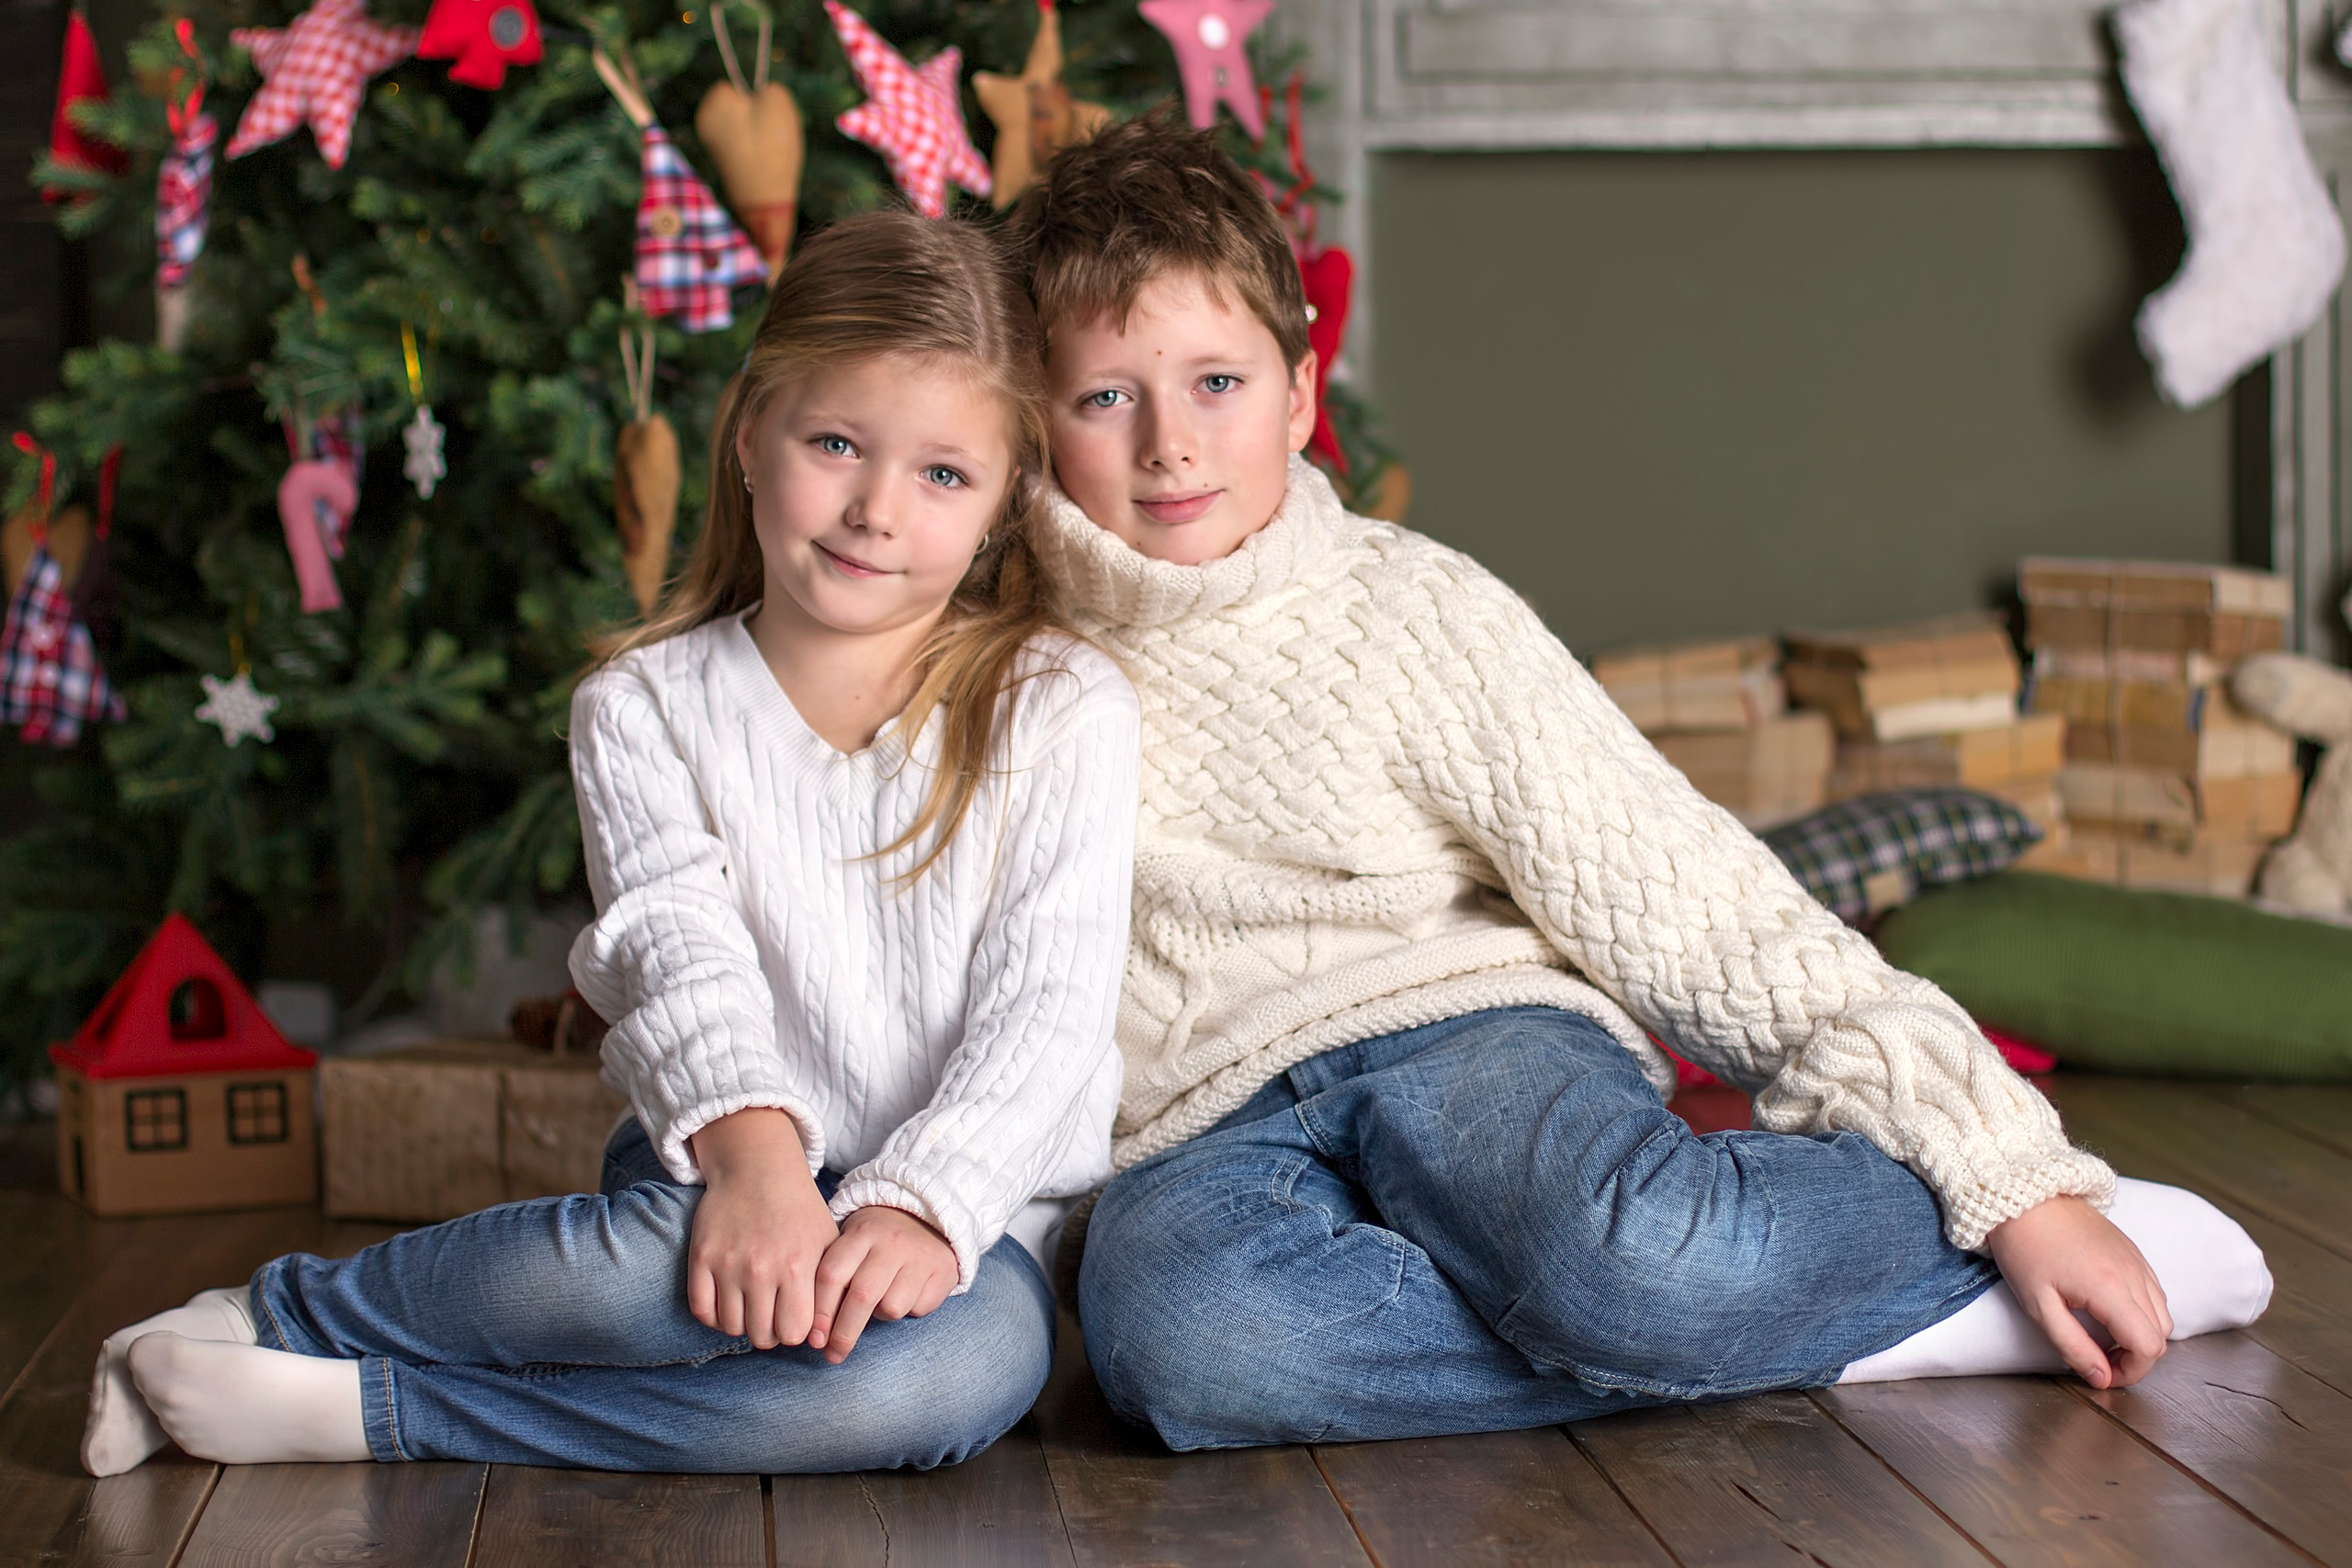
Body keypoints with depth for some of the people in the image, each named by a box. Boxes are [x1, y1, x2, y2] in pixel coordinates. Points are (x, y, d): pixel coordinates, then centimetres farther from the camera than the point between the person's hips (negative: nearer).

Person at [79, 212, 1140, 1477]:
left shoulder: (1064, 708, 3)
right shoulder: (645, 707, 6)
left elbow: (1049, 1005, -7)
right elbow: (679, 949, -9)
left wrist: (918, 1203, -22)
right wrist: (753, 1146, -29)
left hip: (969, 1211, 1)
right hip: (726, 1175, 0)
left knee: (967, 1364, -35)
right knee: (691, 1247, -38)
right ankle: (265, 1319, -18)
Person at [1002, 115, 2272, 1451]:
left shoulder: (1413, 608, 3)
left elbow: (1685, 899, -2)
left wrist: (2014, 1176, -8)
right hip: (1210, 1132, 2)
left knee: (1631, 1255, -38)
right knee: (1170, 1320, -36)